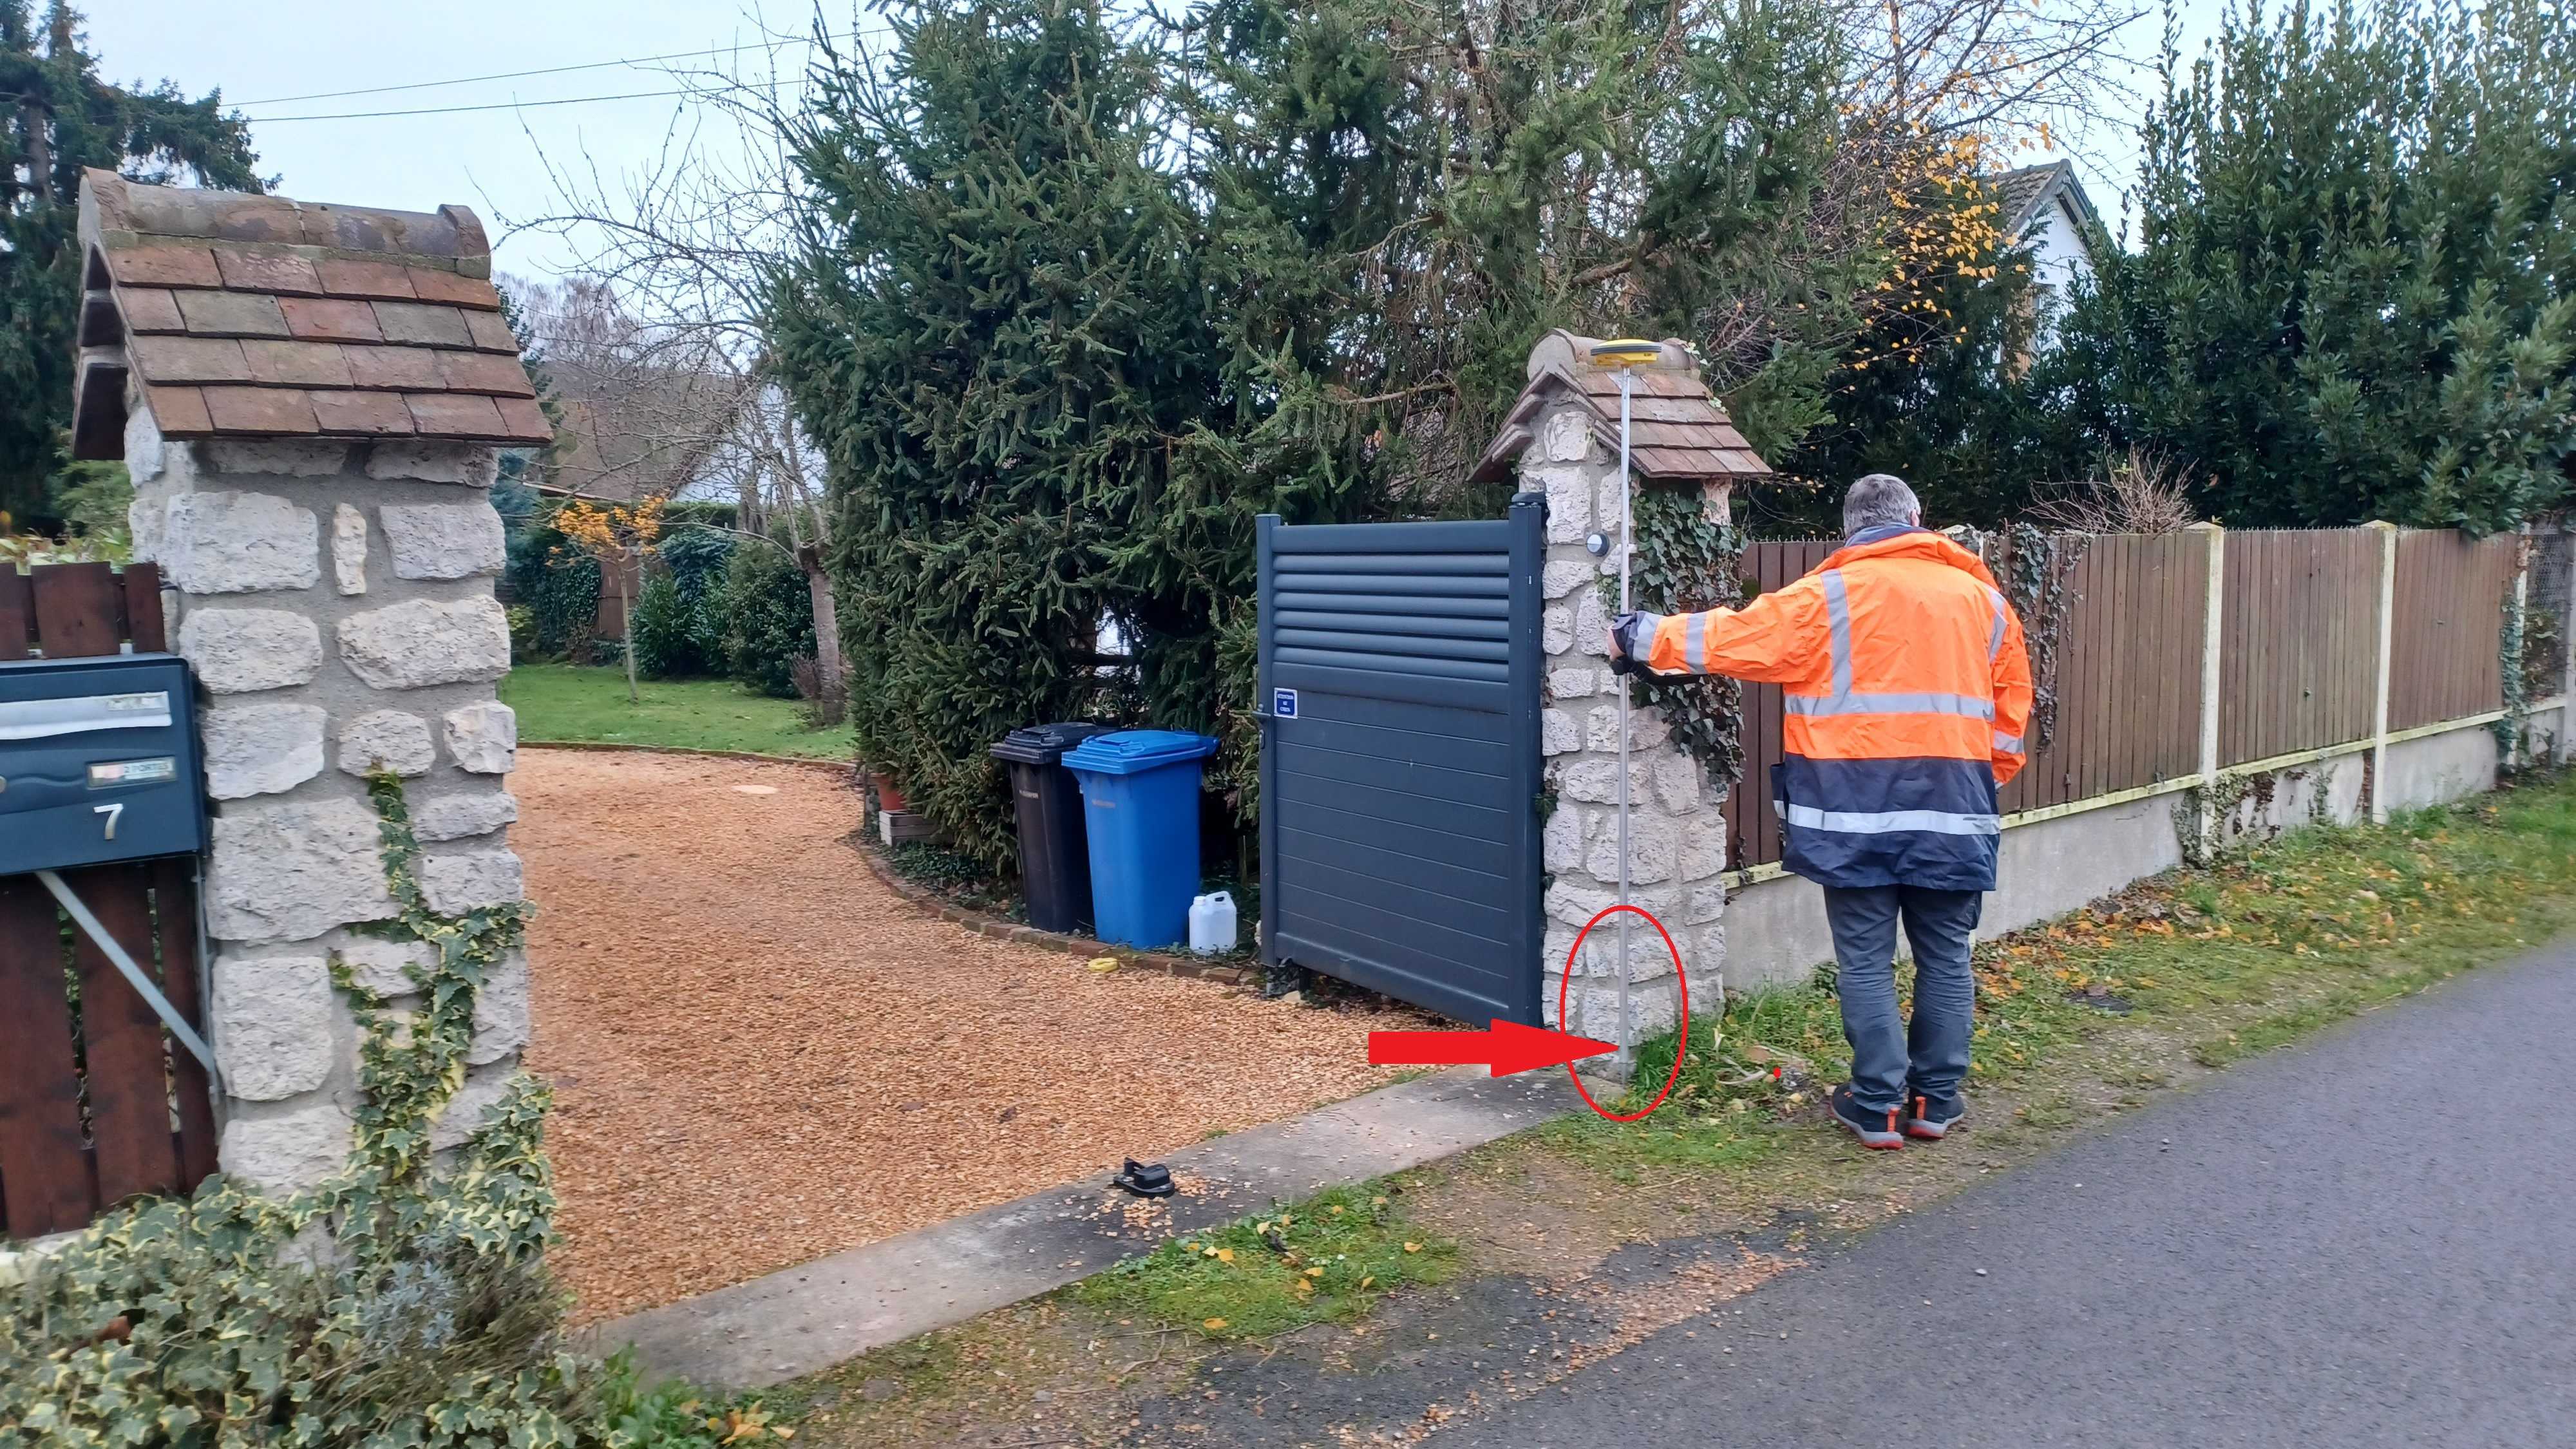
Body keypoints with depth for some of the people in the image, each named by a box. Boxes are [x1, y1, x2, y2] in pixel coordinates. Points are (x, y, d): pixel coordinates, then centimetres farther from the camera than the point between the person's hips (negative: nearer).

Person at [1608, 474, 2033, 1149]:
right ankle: (1936, 1101, 19)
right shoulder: (1983, 598, 11)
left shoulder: (1828, 595, -2)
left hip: (1860, 812, -3)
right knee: (1946, 957, 12)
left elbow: (1736, 638, -4)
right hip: (1952, 813, 3)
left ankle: (1878, 1106, 8)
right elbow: (2010, 709, 14)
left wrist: (1639, 637, 4)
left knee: (1867, 962, 4)